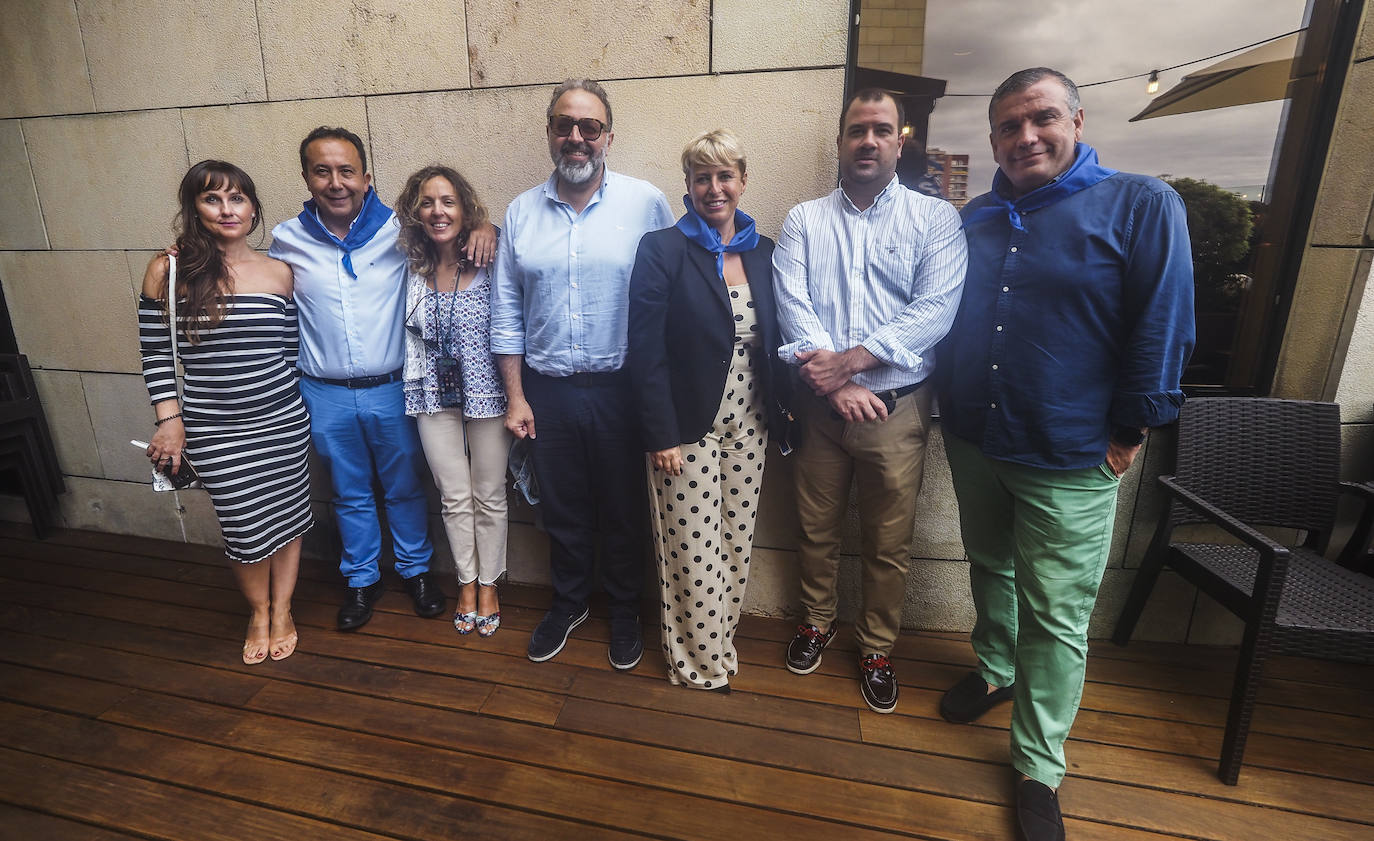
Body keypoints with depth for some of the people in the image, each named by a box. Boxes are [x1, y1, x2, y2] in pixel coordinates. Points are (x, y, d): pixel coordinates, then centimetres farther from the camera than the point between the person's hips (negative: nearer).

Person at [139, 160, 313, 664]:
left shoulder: (279, 273, 1)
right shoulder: (168, 271, -3)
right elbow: (155, 353, 1)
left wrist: (300, 409, 11)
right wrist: (170, 421, -5)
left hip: (282, 422, 2)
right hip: (213, 430, -1)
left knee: (287, 517, 10)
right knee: (244, 528, 6)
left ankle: (282, 611, 33)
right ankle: (258, 612, 34)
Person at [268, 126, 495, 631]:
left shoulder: (399, 228, -8)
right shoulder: (287, 240, -2)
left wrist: (482, 229, -17)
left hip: (392, 389, -1)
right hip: (325, 395, 2)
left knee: (405, 487, 15)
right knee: (350, 494, 17)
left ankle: (416, 568, 37)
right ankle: (361, 579, 37)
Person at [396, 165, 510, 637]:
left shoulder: (490, 265, -9)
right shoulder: (413, 269, 2)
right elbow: (413, 336, 14)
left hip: (486, 393, -3)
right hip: (435, 396, 3)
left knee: (489, 496, 9)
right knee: (454, 497, 12)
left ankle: (488, 584, 28)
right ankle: (467, 582, 31)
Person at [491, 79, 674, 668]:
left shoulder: (646, 203, -5)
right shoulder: (521, 212, 5)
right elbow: (506, 312, 7)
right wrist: (515, 397, 3)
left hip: (621, 389, -2)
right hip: (547, 391, 3)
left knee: (623, 510, 13)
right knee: (562, 509, 17)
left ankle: (625, 612, 36)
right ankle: (568, 603, 41)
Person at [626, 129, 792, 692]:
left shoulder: (763, 253, 7)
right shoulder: (662, 250, -8)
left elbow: (773, 343, 11)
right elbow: (646, 352, -12)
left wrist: (783, 410, 3)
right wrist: (662, 435, -14)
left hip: (748, 427, 5)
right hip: (687, 431, -5)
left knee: (737, 544, 15)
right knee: (694, 550, 5)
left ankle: (720, 642, 38)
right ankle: (701, 662, 29)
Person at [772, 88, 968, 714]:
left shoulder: (935, 219, 2)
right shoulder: (804, 220, 7)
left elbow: (935, 310, -11)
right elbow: (792, 305, -7)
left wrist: (849, 359, -20)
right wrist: (833, 381, -19)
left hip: (896, 408, -1)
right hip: (820, 405, 2)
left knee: (889, 544, 10)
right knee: (815, 529, 15)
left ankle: (877, 647, 33)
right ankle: (817, 619, 40)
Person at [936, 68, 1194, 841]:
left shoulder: (1140, 205, -7)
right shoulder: (977, 218, 8)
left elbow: (1163, 328, -9)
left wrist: (1129, 431, -9)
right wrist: (951, 403, 10)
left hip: (1069, 461, -4)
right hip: (973, 442, 5)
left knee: (1056, 618, 5)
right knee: (991, 571, 23)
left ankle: (1039, 768, 23)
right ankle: (996, 670, 48)